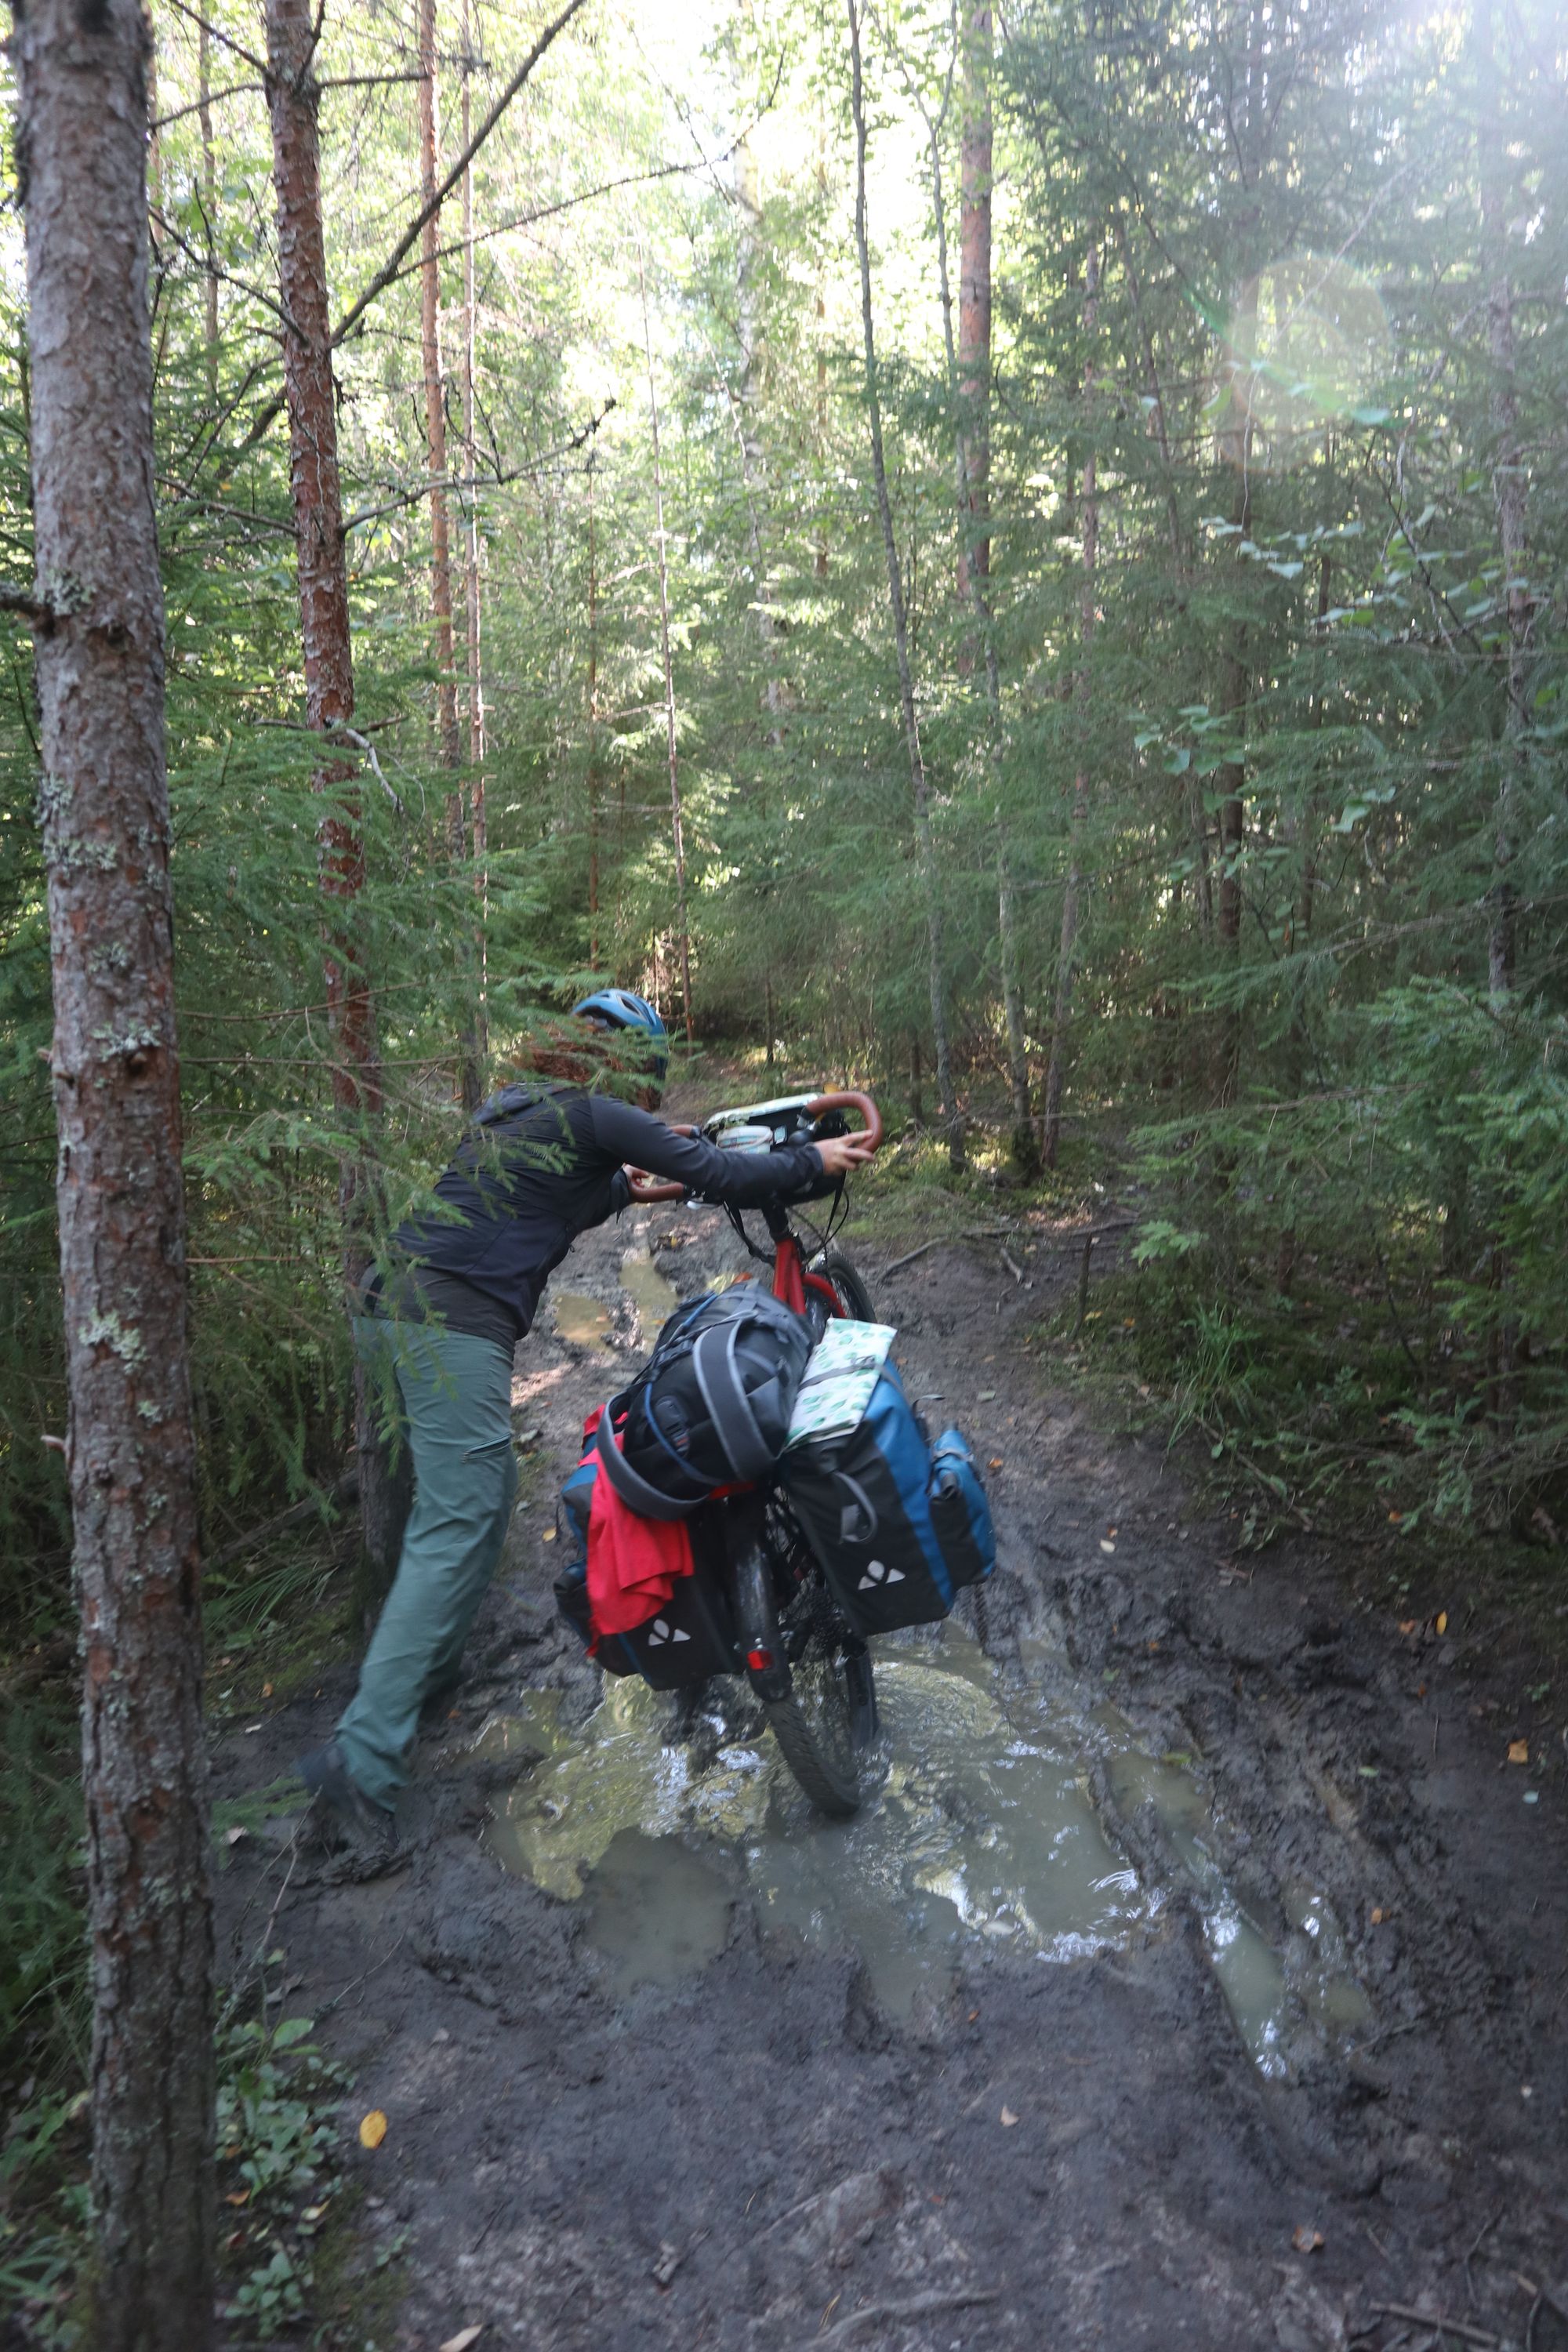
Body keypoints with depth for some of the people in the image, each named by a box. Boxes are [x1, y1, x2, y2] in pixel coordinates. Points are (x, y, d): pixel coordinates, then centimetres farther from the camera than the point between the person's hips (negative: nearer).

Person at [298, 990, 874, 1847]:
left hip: (391, 1309, 10)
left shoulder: (511, 1105, 23)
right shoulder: (596, 1114, -3)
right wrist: (814, 1162, 8)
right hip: (454, 1324, -9)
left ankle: (422, 1672, 31)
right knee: (457, 1527, -9)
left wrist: (620, 1184, 49)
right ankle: (360, 1759, -13)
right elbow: (715, 1175, -5)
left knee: (483, 1492, 21)